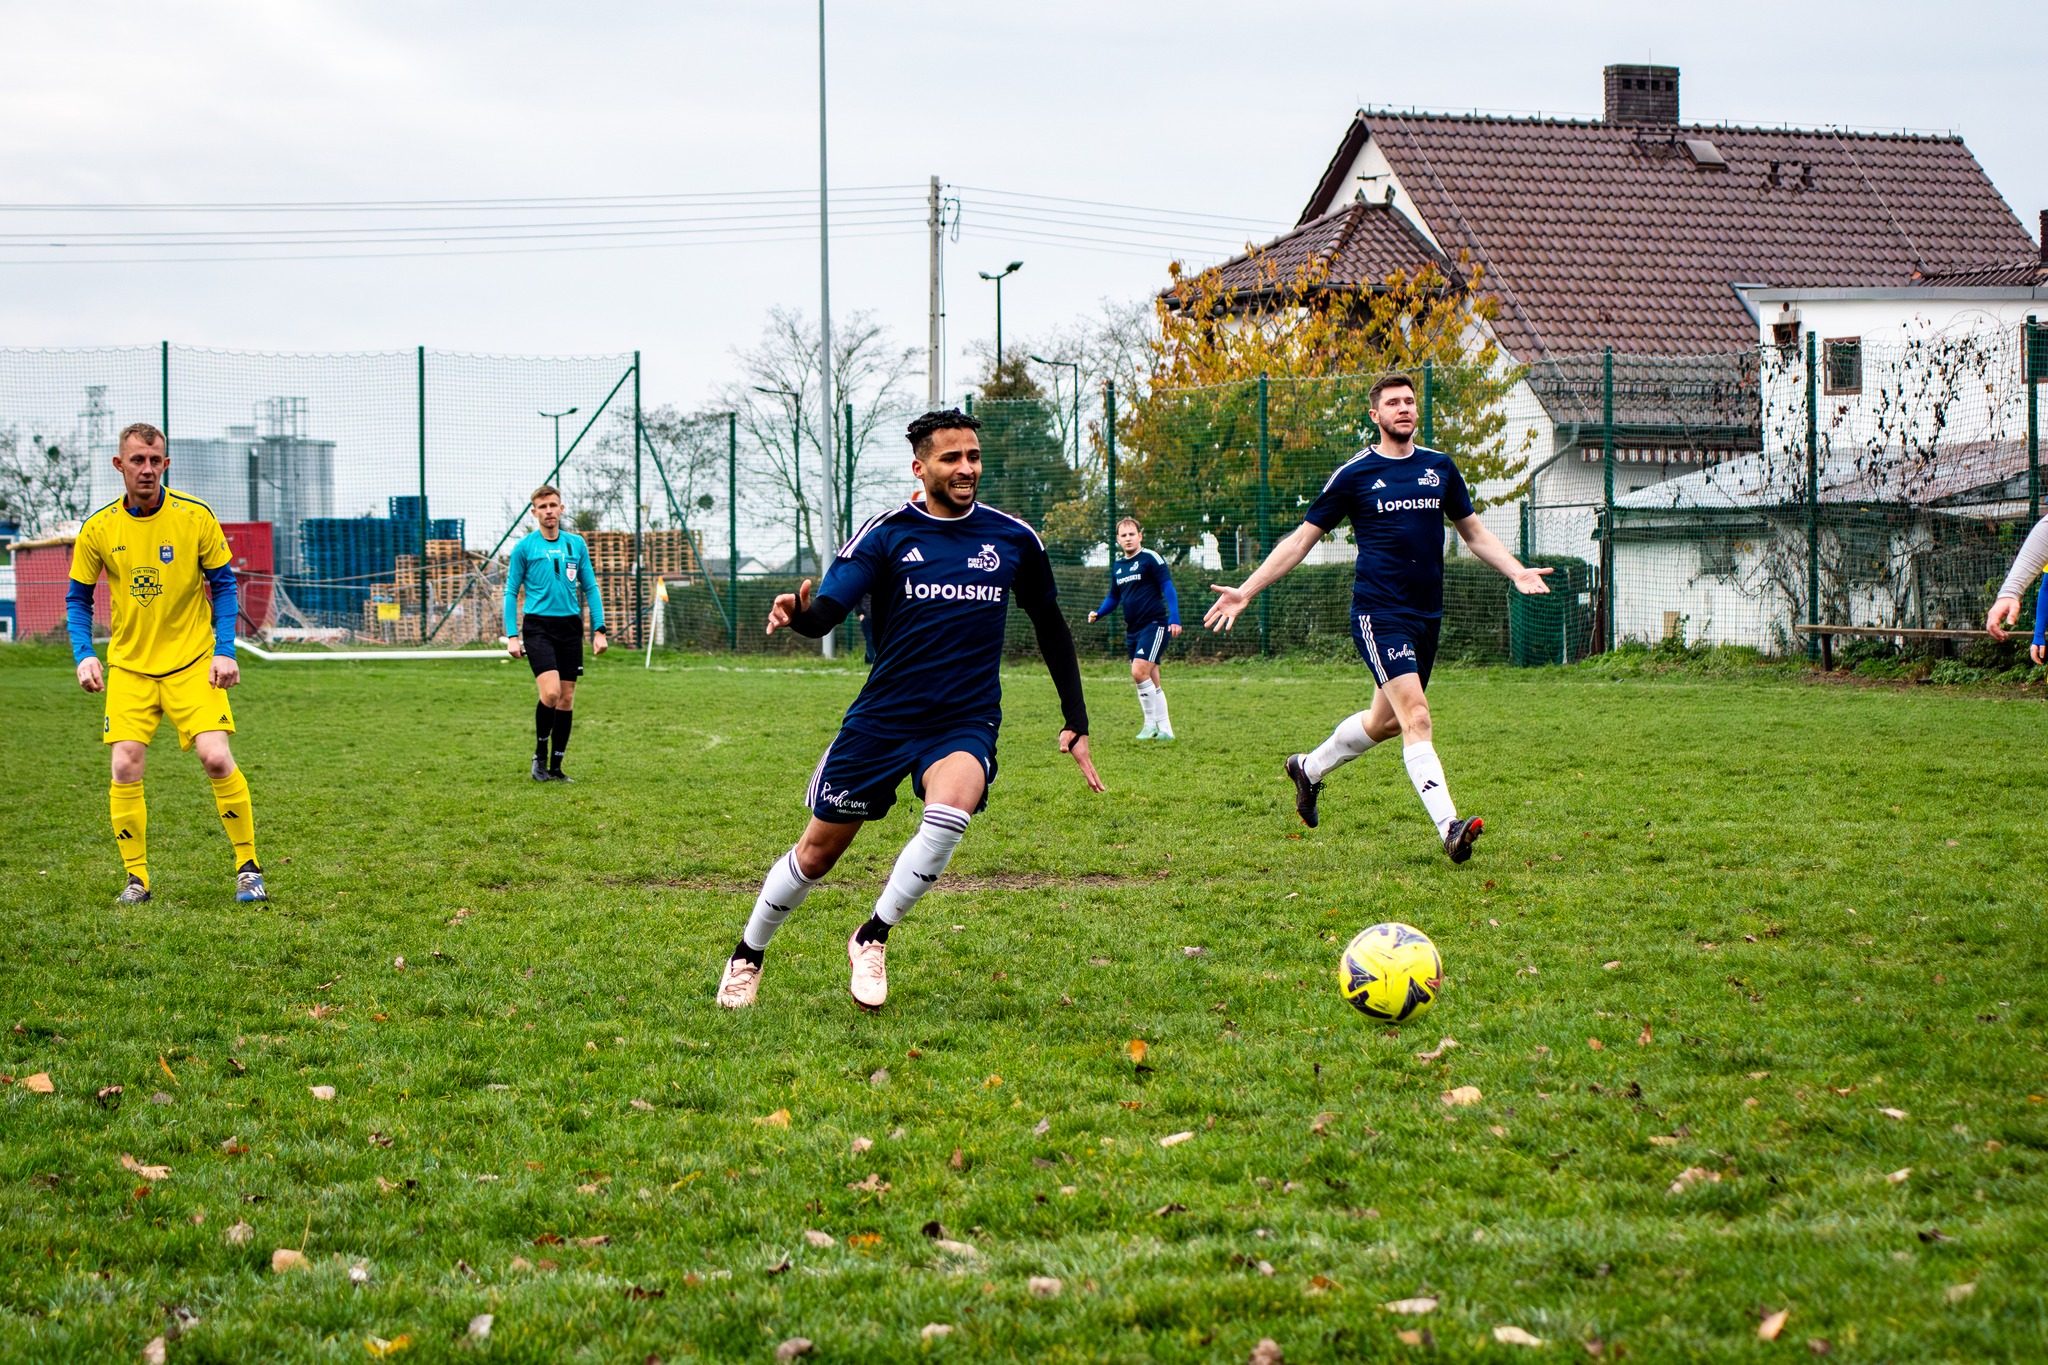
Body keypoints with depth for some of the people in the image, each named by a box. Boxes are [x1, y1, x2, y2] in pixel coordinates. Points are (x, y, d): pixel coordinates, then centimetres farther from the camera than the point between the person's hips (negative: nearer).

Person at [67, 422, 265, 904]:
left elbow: (223, 585, 1)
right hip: (129, 665, 2)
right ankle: (136, 878, 4)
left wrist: (225, 651, -9)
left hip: (192, 661, -2)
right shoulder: (98, 529, -3)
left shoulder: (196, 517, -7)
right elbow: (78, 597, 7)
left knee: (215, 757, -15)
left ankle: (248, 868, 0)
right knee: (126, 767, -10)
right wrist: (84, 655, -8)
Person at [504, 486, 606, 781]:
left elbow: (590, 588, 13)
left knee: (567, 698, 4)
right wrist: (512, 636, -7)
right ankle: (540, 755, 2)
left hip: (570, 627, 4)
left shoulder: (576, 544, 9)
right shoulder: (524, 547, -1)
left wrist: (599, 629, 4)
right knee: (551, 692, -19)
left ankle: (556, 766, 13)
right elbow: (511, 593, 1)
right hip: (538, 626, -4)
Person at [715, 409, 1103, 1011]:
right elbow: (828, 608, -16)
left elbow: (1052, 630, 15)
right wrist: (799, 614, -41)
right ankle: (748, 956, 32)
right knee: (817, 852, 6)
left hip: (966, 723, 0)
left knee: (951, 809, -32)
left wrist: (1075, 723, 12)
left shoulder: (1014, 539, 3)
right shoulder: (887, 534, -5)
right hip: (882, 717, 0)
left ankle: (872, 938, -13)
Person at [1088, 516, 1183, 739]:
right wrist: (1098, 613, 5)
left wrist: (1174, 619, -19)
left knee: (1139, 671, -19)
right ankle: (1164, 729, 12)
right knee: (1151, 682, 7)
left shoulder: (1150, 558, -7)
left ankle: (1152, 724, -6)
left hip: (1154, 624, -7)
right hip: (1132, 629, 7)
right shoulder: (1117, 566, 14)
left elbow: (1168, 588, -10)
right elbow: (1113, 598, 23)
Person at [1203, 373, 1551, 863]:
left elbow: (1474, 532, 21)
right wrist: (1245, 591, -1)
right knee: (1416, 718, -18)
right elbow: (1303, 538, 3)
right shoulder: (1354, 474, -3)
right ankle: (1448, 827, -26)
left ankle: (1309, 769, 43)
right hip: (1379, 614, -6)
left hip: (1427, 614, 6)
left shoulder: (1440, 468, 9)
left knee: (1386, 720, 18)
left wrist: (1517, 572, 5)